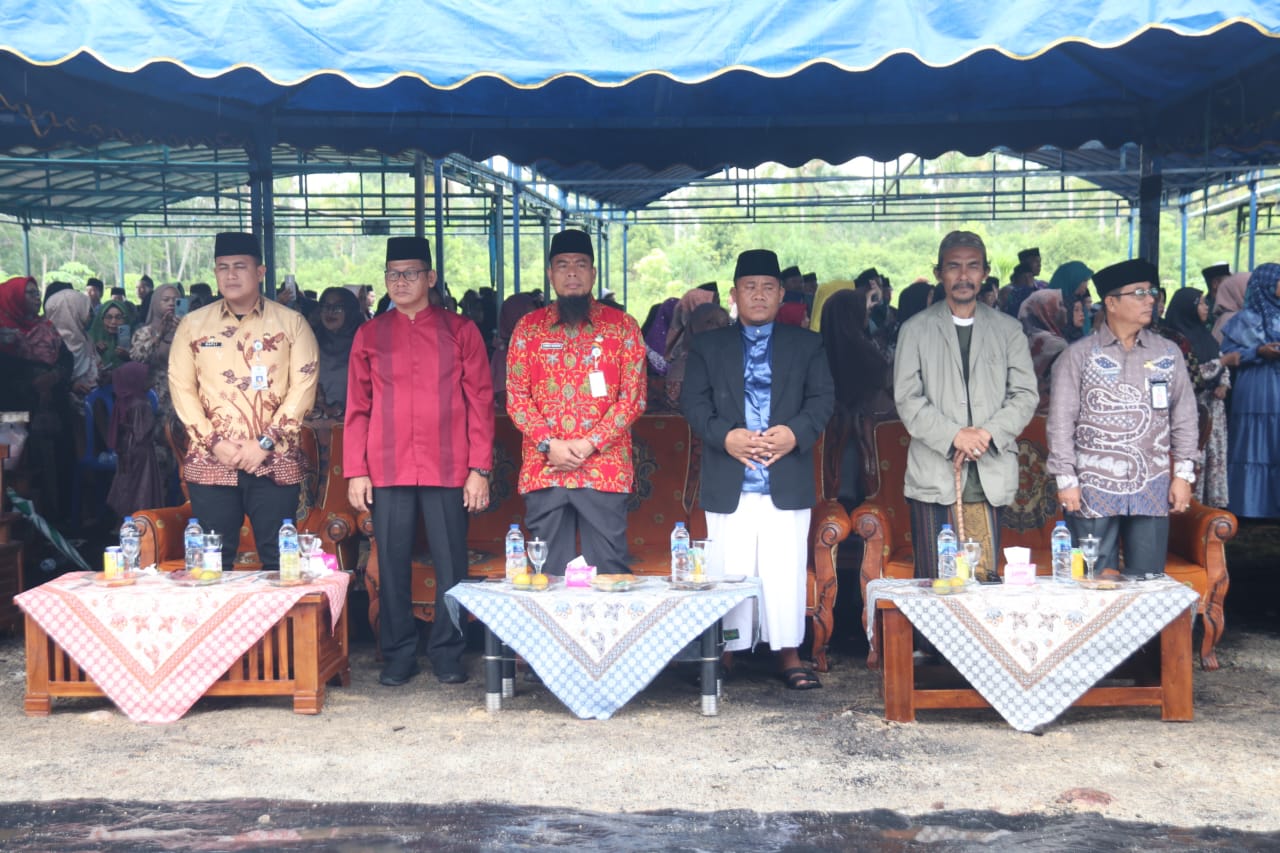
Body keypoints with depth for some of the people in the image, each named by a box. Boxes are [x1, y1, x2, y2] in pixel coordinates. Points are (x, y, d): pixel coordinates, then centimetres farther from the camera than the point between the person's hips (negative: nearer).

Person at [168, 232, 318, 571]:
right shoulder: (193, 325, 10)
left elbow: (303, 386, -2)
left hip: (274, 463, -1)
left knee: (279, 561, 0)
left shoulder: (291, 323, 5)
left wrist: (265, 442, -11)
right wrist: (215, 442, -7)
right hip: (209, 463, 1)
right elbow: (181, 387, 5)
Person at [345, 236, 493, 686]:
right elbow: (357, 408, 8)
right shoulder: (369, 335, 8)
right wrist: (355, 472, 1)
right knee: (393, 564, 6)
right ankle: (398, 655, 19)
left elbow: (480, 402, 2)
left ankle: (447, 654, 17)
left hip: (448, 471, -1)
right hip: (387, 471, 2)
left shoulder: (460, 330, 4)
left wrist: (479, 469, -4)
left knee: (451, 565, 3)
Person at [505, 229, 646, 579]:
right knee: (548, 573, 6)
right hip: (543, 471, 1)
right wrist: (549, 444, -10)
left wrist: (590, 443, -10)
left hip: (605, 470, -1)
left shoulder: (621, 326, 5)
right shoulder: (528, 328, 9)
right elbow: (515, 396, 5)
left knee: (609, 572, 1)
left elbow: (634, 395, 0)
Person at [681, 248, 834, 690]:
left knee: (786, 572, 1)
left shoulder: (807, 345, 13)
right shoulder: (707, 346, 11)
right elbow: (693, 402, 3)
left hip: (787, 481, 0)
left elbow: (822, 400, 5)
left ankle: (789, 654, 10)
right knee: (729, 572, 2)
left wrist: (795, 433, -13)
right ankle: (724, 653, 11)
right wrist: (725, 436, -14)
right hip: (728, 483, 0)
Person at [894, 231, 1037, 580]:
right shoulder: (916, 329, 7)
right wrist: (954, 435, -13)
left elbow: (1025, 395, 6)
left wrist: (988, 433, -10)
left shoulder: (1008, 330, 13)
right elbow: (907, 399, 0)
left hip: (990, 477, 2)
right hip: (934, 476, -1)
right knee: (933, 583, -1)